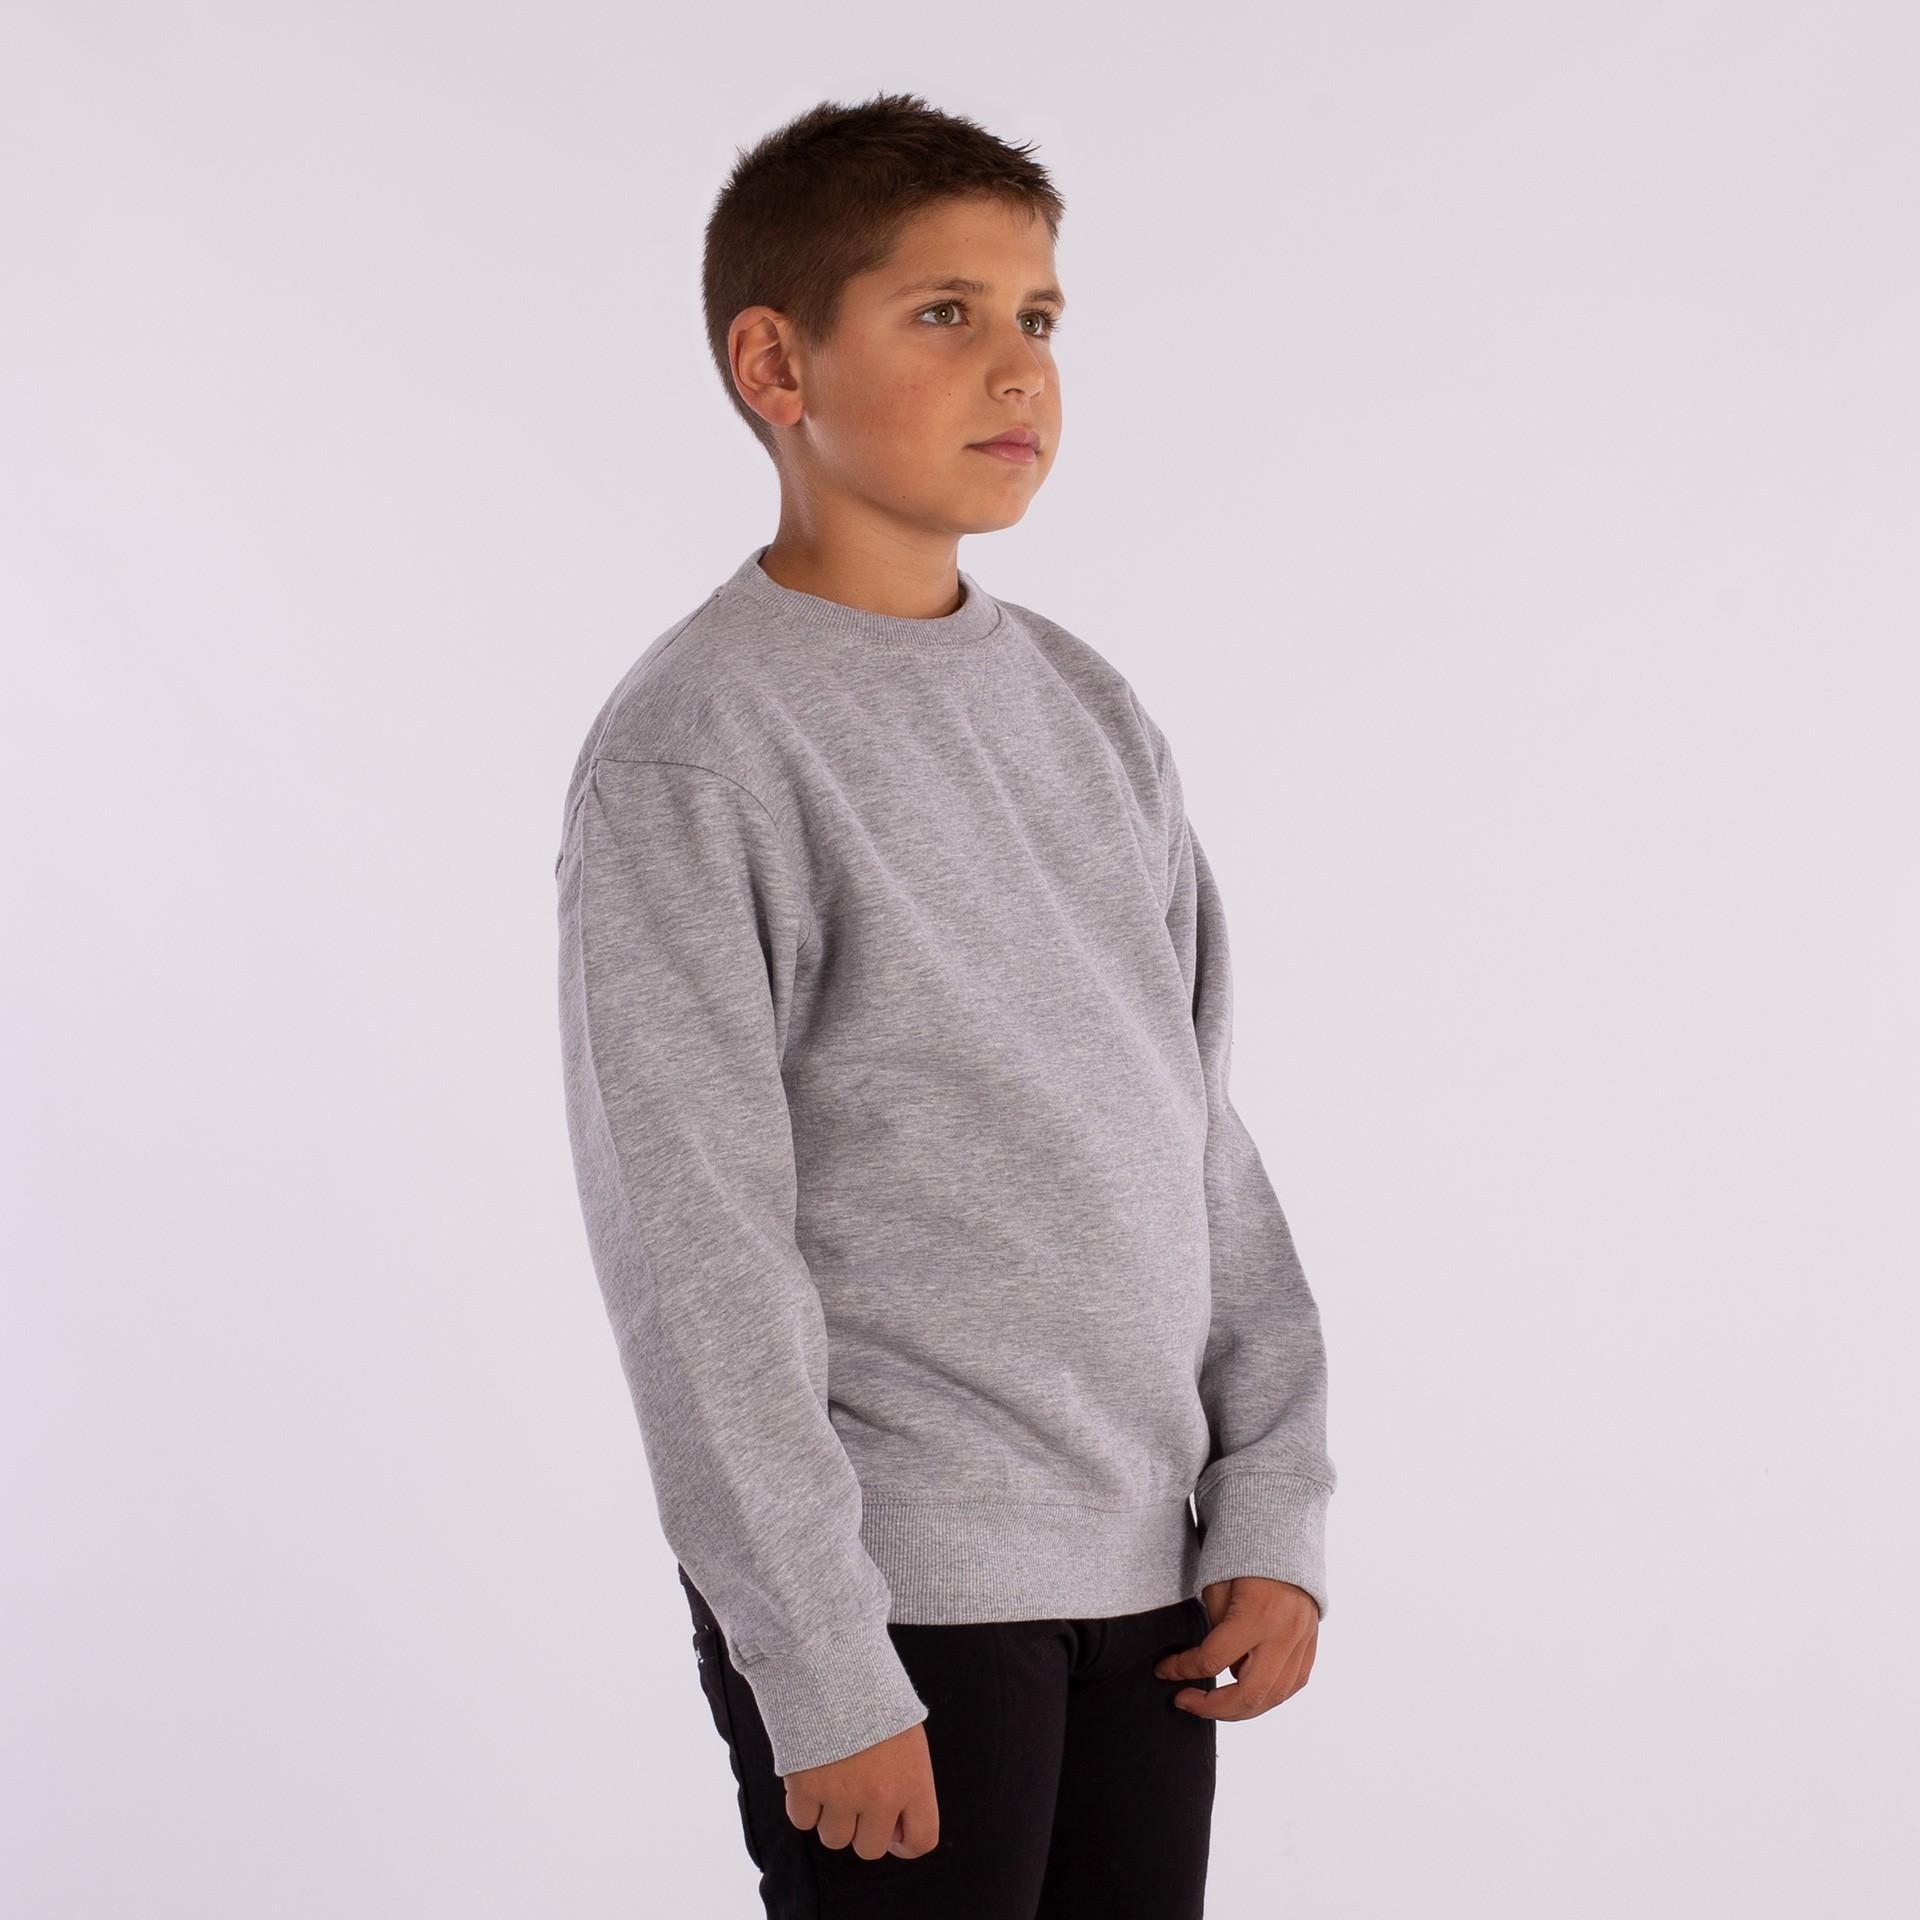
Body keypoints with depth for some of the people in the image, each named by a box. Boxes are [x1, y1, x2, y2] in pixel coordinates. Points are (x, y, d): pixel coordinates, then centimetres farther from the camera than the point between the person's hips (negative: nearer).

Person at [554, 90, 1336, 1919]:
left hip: (1147, 1571, 6)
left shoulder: (1090, 713, 11)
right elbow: (695, 1253, -13)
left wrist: (1275, 1509, 6)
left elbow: (1201, 1134, 13)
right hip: (898, 1593, -6)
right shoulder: (692, 752, -10)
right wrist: (821, 1672, -15)